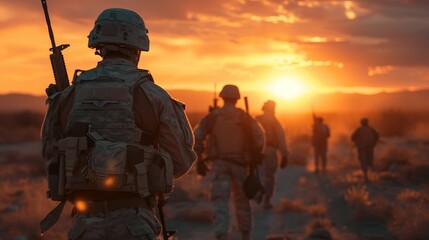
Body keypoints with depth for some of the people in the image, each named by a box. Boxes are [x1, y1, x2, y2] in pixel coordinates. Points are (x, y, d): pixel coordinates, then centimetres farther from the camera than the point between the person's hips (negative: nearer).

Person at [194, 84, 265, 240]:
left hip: (219, 163, -1)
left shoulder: (212, 117, 5)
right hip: (239, 163, 1)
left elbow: (196, 138, 1)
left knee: (220, 202, -6)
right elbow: (259, 138, -4)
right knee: (242, 201, 16)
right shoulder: (244, 117, 4)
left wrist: (199, 161, 7)